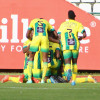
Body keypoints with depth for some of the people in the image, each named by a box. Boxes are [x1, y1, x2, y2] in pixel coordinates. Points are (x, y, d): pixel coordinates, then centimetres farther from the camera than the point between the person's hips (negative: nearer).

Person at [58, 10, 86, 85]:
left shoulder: (63, 25, 11)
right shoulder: (78, 24, 5)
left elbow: (59, 36, 6)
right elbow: (84, 34, -6)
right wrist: (80, 38, 15)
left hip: (66, 46, 0)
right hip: (75, 46, 0)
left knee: (67, 63, -6)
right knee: (74, 63, 19)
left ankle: (68, 70, -43)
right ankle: (73, 80, 19)